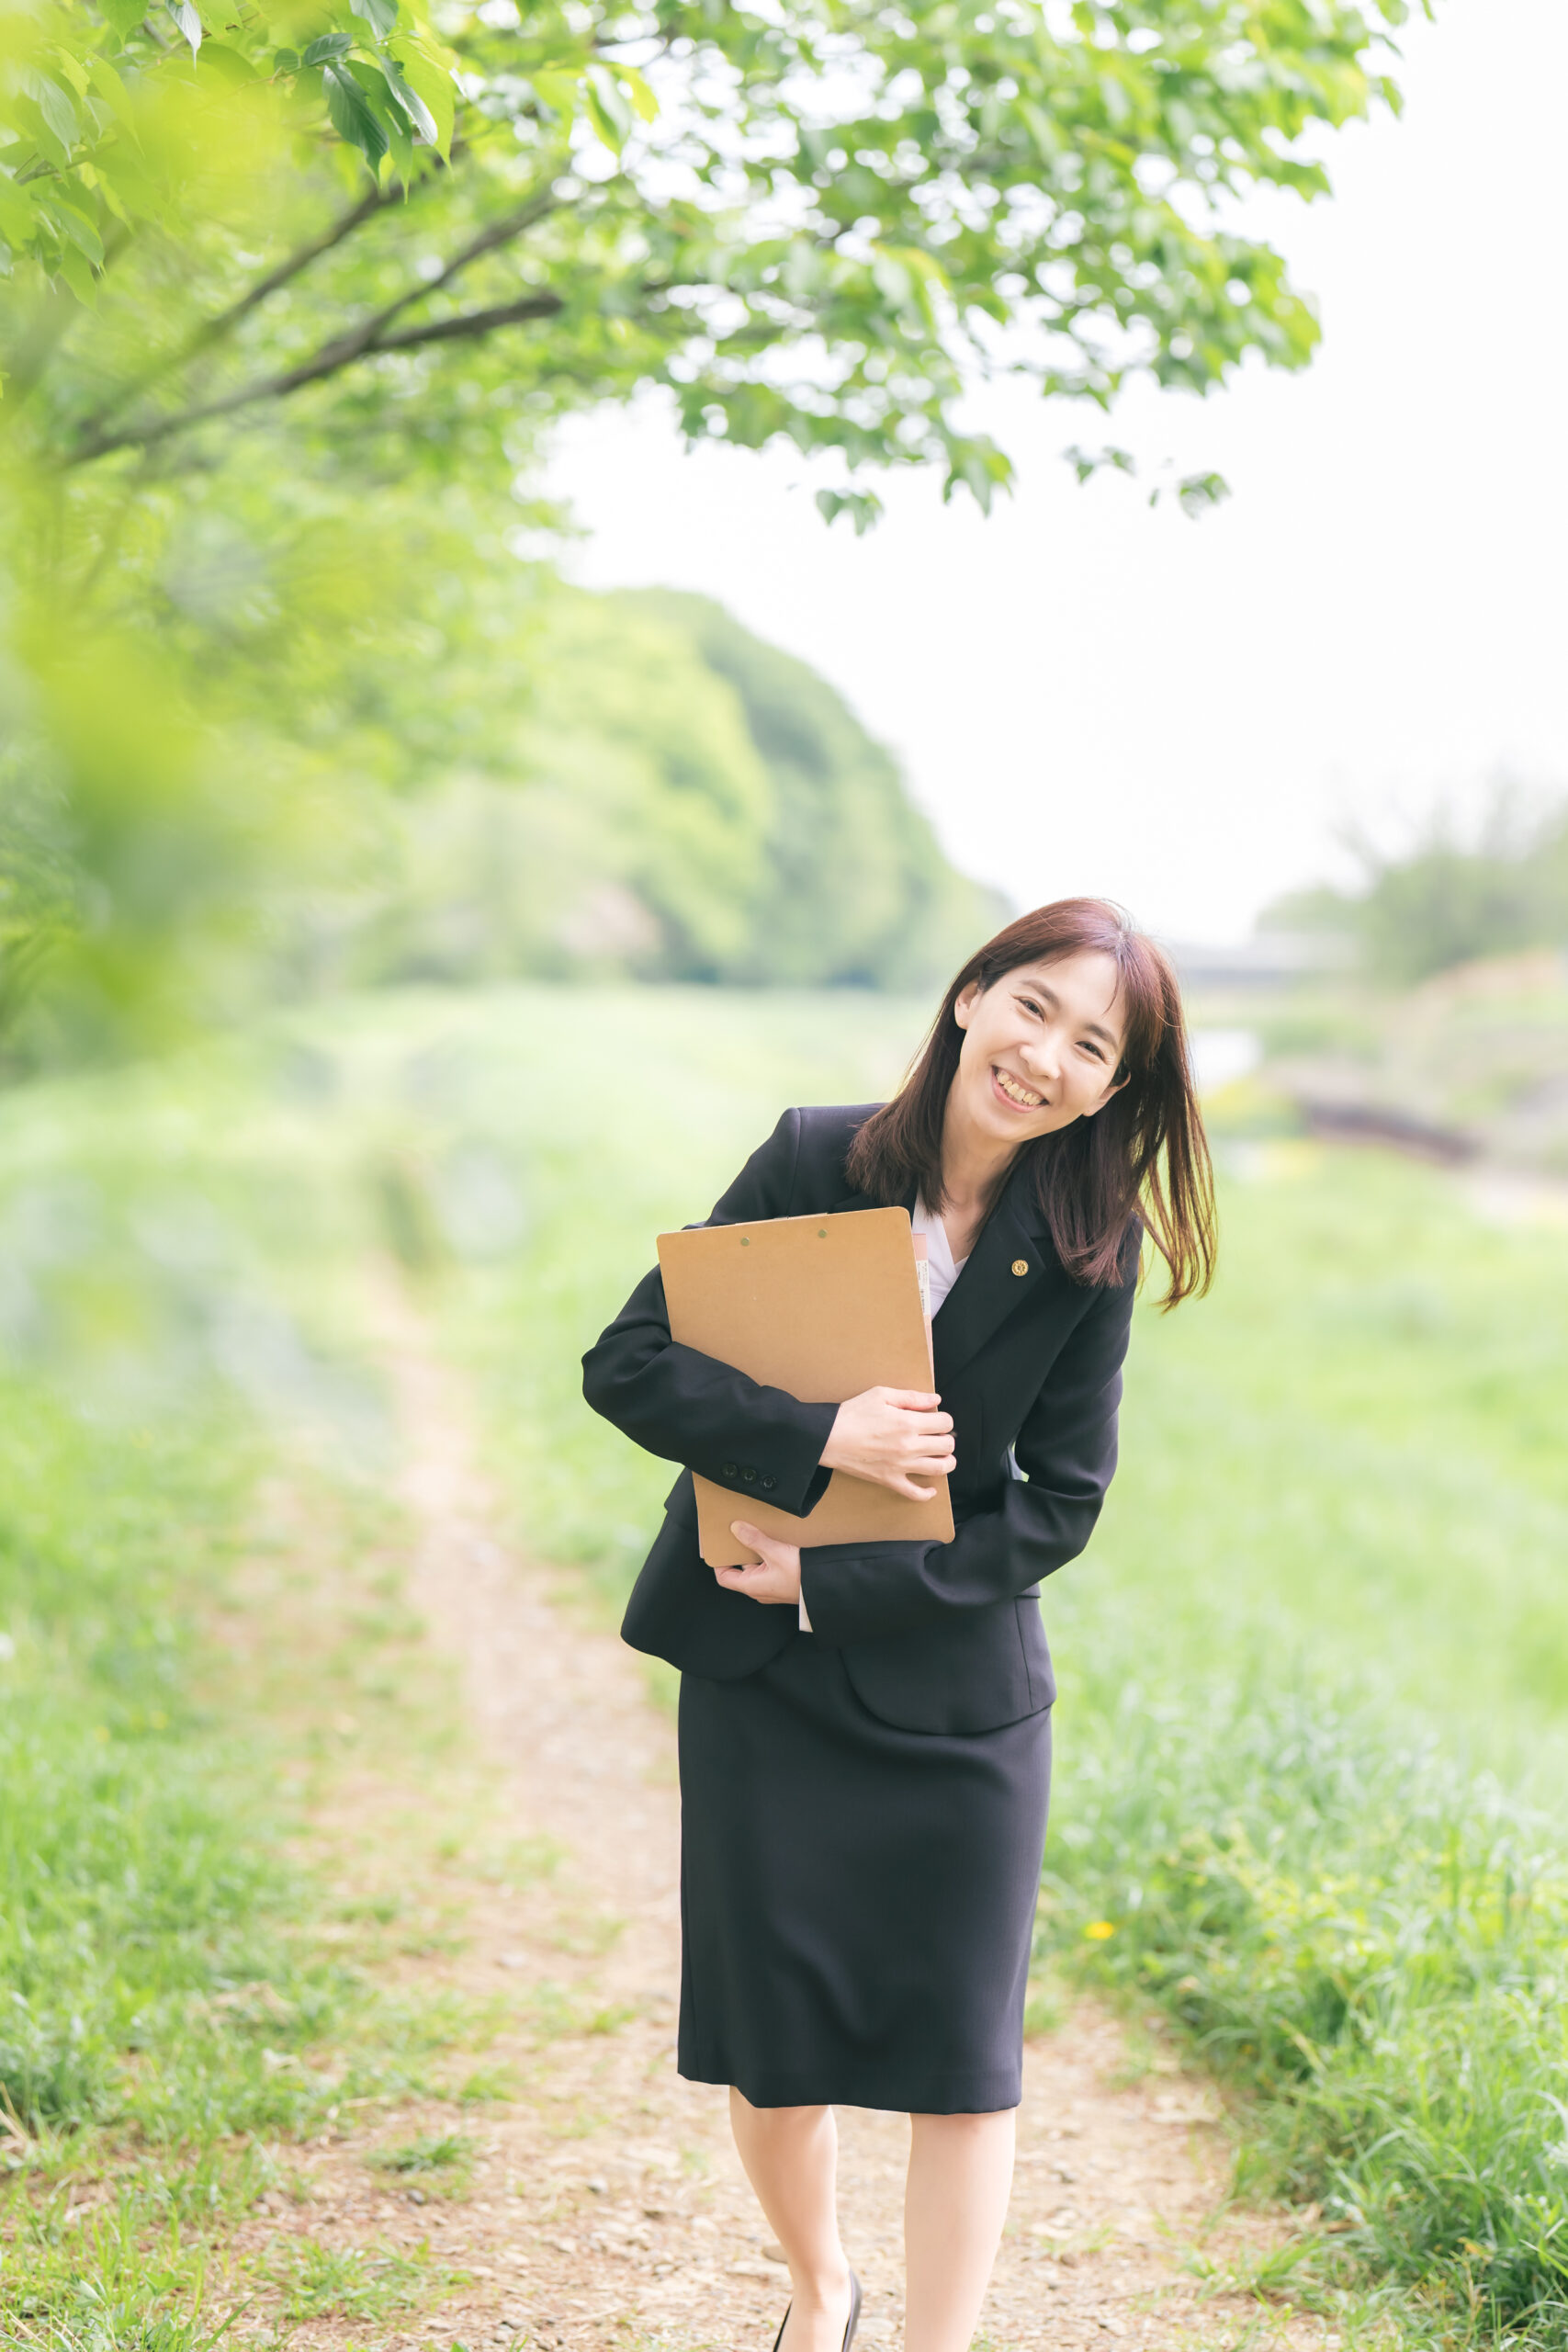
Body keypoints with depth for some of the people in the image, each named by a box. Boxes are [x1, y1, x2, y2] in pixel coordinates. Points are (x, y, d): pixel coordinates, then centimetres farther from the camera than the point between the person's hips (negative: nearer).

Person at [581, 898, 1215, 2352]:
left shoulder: (1091, 1250, -7)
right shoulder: (814, 1161, -8)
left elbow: (1059, 1507, -7)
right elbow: (627, 1364, -9)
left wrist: (838, 1583, -15)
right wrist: (820, 1439, -22)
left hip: (959, 1691, 0)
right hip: (758, 1682, 0)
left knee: (961, 2062, 1)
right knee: (771, 2051, 9)